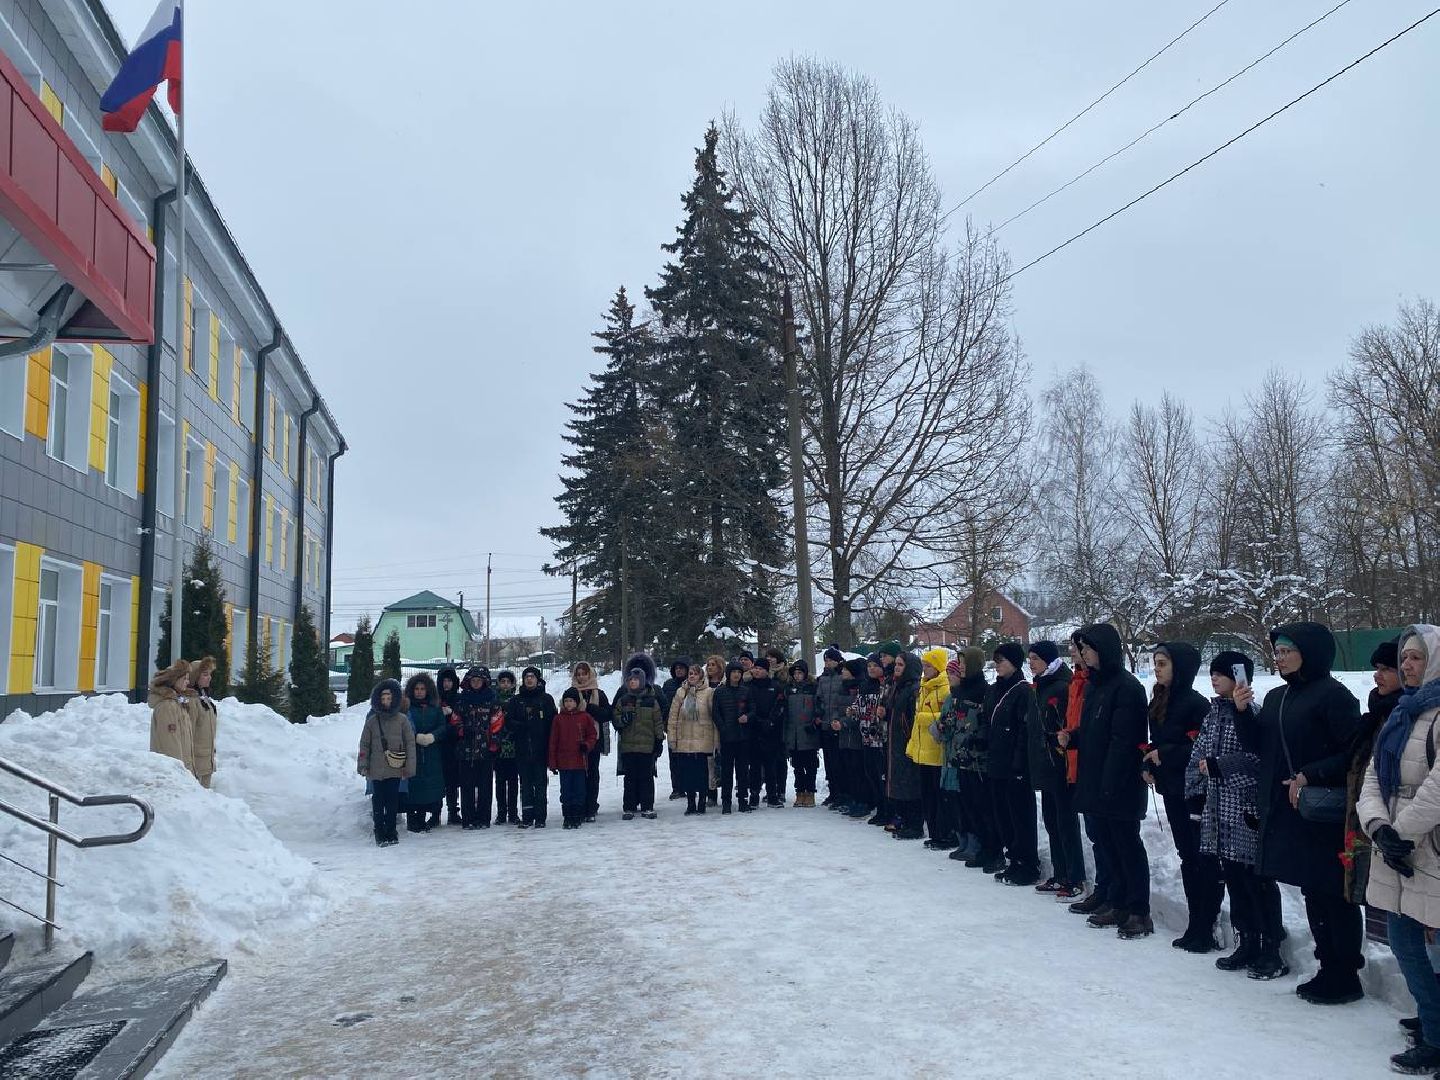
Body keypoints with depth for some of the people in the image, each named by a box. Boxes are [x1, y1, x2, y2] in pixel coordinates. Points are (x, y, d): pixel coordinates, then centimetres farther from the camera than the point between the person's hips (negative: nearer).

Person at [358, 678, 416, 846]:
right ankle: (380, 834, 11)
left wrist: (409, 767, -2)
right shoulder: (372, 720, 3)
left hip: (395, 769, 0)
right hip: (377, 769, 0)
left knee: (393, 801, 4)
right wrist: (363, 766, 3)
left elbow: (410, 743, 2)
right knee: (378, 802, 2)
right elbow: (364, 745, 8)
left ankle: (391, 832, 16)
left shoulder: (402, 719, 1)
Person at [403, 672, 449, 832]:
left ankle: (421, 821, 13)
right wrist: (416, 737, -19)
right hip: (412, 754, -3)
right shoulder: (406, 706, 3)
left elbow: (443, 727, 5)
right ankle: (412, 822, 2)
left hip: (431, 755, 3)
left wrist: (432, 736, -13)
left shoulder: (435, 708, 12)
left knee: (429, 786, 1)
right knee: (412, 786, -6)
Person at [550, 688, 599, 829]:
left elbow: (593, 735, 8)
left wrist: (587, 745, -13)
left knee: (579, 791, 3)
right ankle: (567, 817, 13)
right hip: (564, 762, 1)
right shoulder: (558, 719, 5)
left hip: (580, 761, -1)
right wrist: (553, 763, 2)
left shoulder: (585, 717, 2)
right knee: (565, 791, 5)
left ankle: (577, 817, 10)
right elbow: (553, 742, 6)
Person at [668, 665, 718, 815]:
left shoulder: (709, 693, -1)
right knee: (687, 772, 5)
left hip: (703, 739, -3)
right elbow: (673, 716, 7)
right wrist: (671, 736, 1)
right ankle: (690, 803, 16)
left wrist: (716, 738, -6)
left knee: (702, 771, 2)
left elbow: (714, 715, -2)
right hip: (684, 740, 3)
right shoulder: (681, 692, 7)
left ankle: (701, 802, 13)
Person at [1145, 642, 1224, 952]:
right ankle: (1197, 925, 21)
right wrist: (1150, 764, 1)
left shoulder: (1196, 703, -13)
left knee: (1203, 859, -2)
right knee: (1188, 856, 13)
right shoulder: (1159, 702, 11)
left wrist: (1166, 755, -17)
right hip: (1171, 788, 8)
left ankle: (1204, 930, 4)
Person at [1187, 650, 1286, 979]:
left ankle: (1271, 952, 10)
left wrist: (1216, 765, -16)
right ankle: (1247, 946, 24)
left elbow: (1256, 758, -18)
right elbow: (1198, 754, 14)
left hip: (1245, 809, -8)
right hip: (1219, 808, 8)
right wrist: (1196, 790, 8)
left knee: (1257, 881, 0)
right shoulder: (1215, 712, 12)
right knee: (1234, 879, 14)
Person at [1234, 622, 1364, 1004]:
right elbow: (1257, 745, 13)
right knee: (1312, 893, 15)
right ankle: (1329, 969, 25)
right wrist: (1242, 711, -2)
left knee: (1333, 894, 0)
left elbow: (1354, 753, -15)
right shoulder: (1276, 697, 13)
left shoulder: (1333, 695, -11)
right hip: (1284, 811, 8)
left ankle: (1345, 978, 11)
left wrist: (1310, 776, -21)